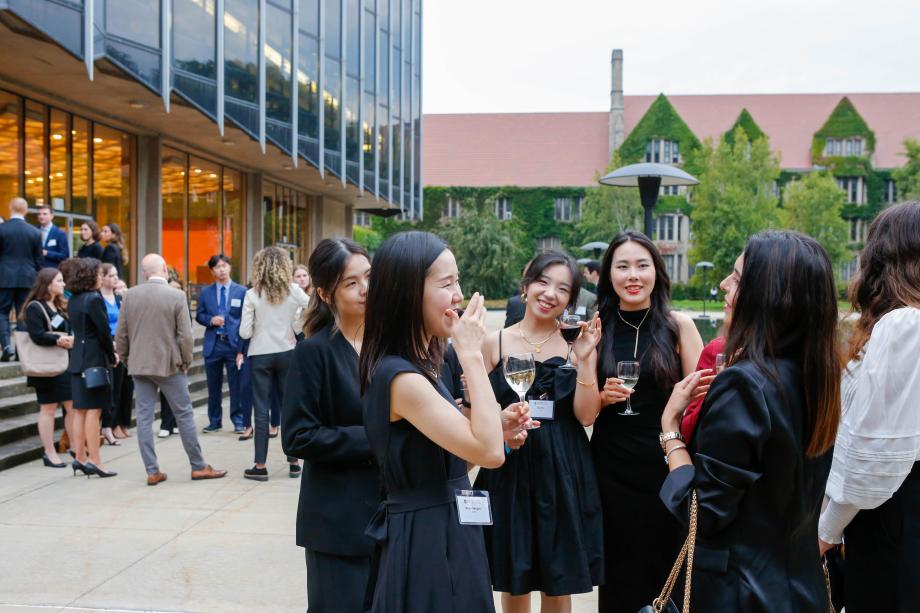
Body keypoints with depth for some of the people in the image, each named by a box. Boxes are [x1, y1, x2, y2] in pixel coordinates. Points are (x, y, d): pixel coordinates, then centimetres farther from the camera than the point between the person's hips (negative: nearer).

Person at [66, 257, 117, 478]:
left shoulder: (73, 300, 11)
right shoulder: (94, 299, -14)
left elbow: (81, 329, 12)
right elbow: (103, 330, -14)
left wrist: (109, 348, 8)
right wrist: (112, 356, -2)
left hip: (78, 359, 8)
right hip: (95, 359, -8)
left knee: (80, 410, 11)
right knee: (93, 410, -4)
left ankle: (79, 457, 16)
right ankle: (94, 461, -1)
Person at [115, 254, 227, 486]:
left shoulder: (130, 295, 0)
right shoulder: (176, 296, -10)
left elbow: (121, 334, 3)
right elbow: (185, 335, -10)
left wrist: (126, 358, 16)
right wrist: (186, 362, 4)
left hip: (139, 365, 3)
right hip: (169, 364, -3)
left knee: (144, 418, 6)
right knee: (184, 415, 6)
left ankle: (152, 471, 9)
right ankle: (198, 466, 13)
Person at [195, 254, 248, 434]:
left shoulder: (241, 291, 2)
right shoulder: (206, 292, 8)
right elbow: (199, 316, 11)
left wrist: (243, 346, -7)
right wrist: (211, 320, -11)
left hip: (234, 343, -2)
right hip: (213, 344, 2)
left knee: (236, 385, 1)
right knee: (214, 386, 9)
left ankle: (238, 421, 11)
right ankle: (214, 421, 21)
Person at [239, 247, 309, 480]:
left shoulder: (252, 295, -8)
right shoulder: (293, 290, -4)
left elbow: (245, 332, -8)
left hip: (260, 355, -2)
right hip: (286, 353, 2)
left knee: (261, 409, 4)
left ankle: (260, 466, 6)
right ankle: (294, 462, 16)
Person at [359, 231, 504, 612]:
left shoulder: (413, 367, 9)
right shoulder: (399, 376, -23)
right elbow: (489, 452, -26)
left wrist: (498, 427, 0)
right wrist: (471, 353, -23)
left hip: (435, 532, 10)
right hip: (427, 541, -10)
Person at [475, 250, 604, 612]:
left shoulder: (579, 344, 1)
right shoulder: (495, 342, 0)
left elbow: (587, 414, -7)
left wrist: (584, 359, -17)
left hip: (562, 471, 0)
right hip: (509, 469, 0)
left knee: (559, 580, 11)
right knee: (513, 580, 10)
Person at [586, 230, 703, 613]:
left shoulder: (679, 326, -4)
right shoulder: (597, 330, 0)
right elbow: (583, 415, 2)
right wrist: (603, 397, -16)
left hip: (667, 465, -1)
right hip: (611, 469, 1)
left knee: (666, 568, 8)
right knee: (618, 571, 9)